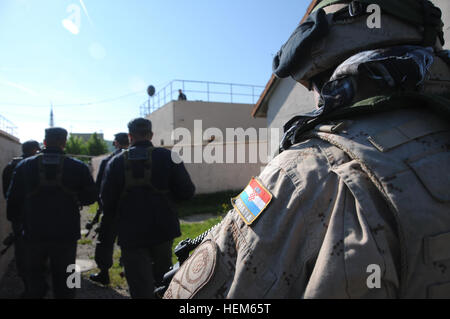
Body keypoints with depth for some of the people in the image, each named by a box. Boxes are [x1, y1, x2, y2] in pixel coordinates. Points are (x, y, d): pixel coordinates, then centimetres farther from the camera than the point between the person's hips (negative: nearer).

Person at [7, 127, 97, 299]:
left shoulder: (24, 166, -1)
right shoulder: (78, 167, -7)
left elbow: (13, 199, 4)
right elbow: (91, 197, -1)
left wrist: (15, 220, 17)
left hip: (33, 233, 1)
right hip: (66, 233, -1)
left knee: (34, 274, 20)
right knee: (63, 278, 12)